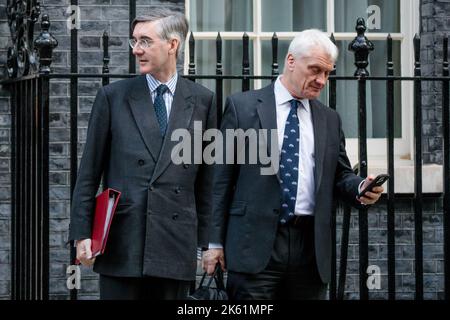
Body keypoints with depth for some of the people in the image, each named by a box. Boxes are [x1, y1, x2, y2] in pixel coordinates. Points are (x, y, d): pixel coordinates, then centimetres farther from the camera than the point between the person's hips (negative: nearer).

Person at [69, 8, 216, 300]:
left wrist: (206, 240, 6)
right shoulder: (113, 97, 5)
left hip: (176, 244, 1)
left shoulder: (202, 100, 7)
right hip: (121, 245, -1)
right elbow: (89, 173, 5)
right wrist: (82, 233, -1)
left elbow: (206, 178, 9)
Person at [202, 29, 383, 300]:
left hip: (311, 247, 4)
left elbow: (340, 175, 20)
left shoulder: (330, 119, 15)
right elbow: (221, 178, 2)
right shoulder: (243, 106, 3)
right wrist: (215, 242, -1)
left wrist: (360, 188, -5)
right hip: (255, 246, -4)